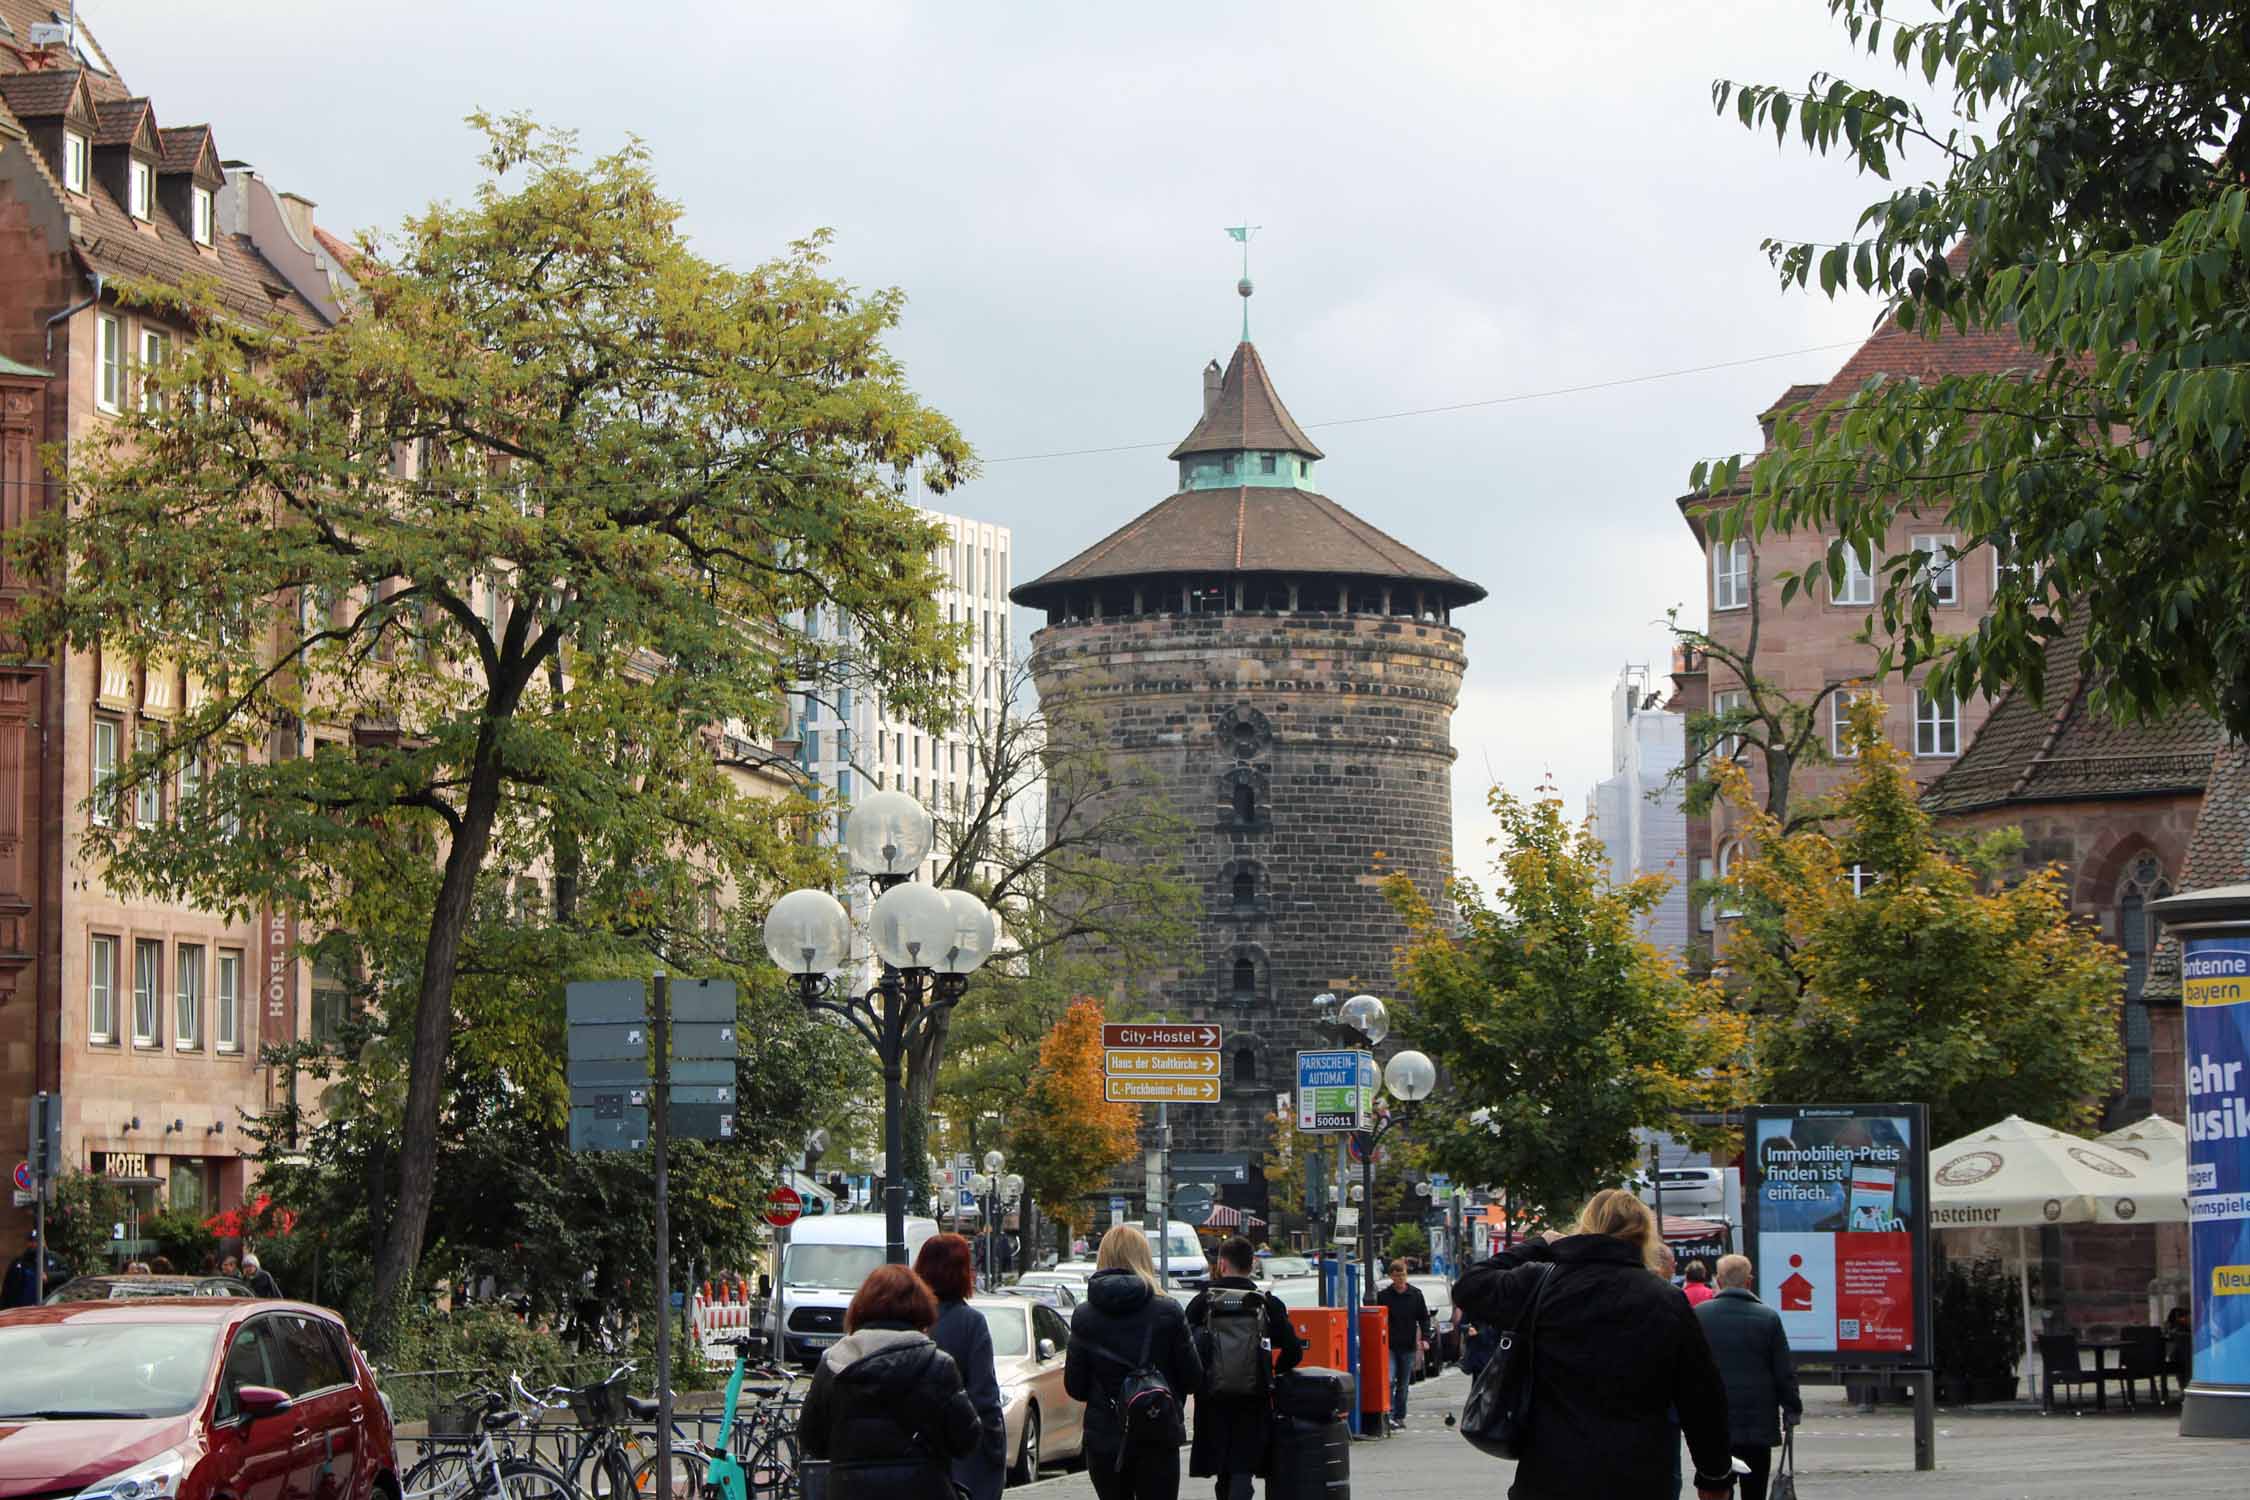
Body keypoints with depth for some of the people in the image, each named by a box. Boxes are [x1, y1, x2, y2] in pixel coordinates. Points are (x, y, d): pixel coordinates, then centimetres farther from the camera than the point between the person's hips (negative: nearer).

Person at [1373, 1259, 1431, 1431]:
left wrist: (1425, 1338, -3)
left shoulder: (1415, 1294, 5)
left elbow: (1424, 1318, 10)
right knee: (1389, 1380, -16)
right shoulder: (1383, 1295, 0)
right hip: (1389, 1346, -2)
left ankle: (1400, 1416, 17)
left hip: (1408, 1347, 2)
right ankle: (1389, 1415, -17)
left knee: (1403, 1384, 9)